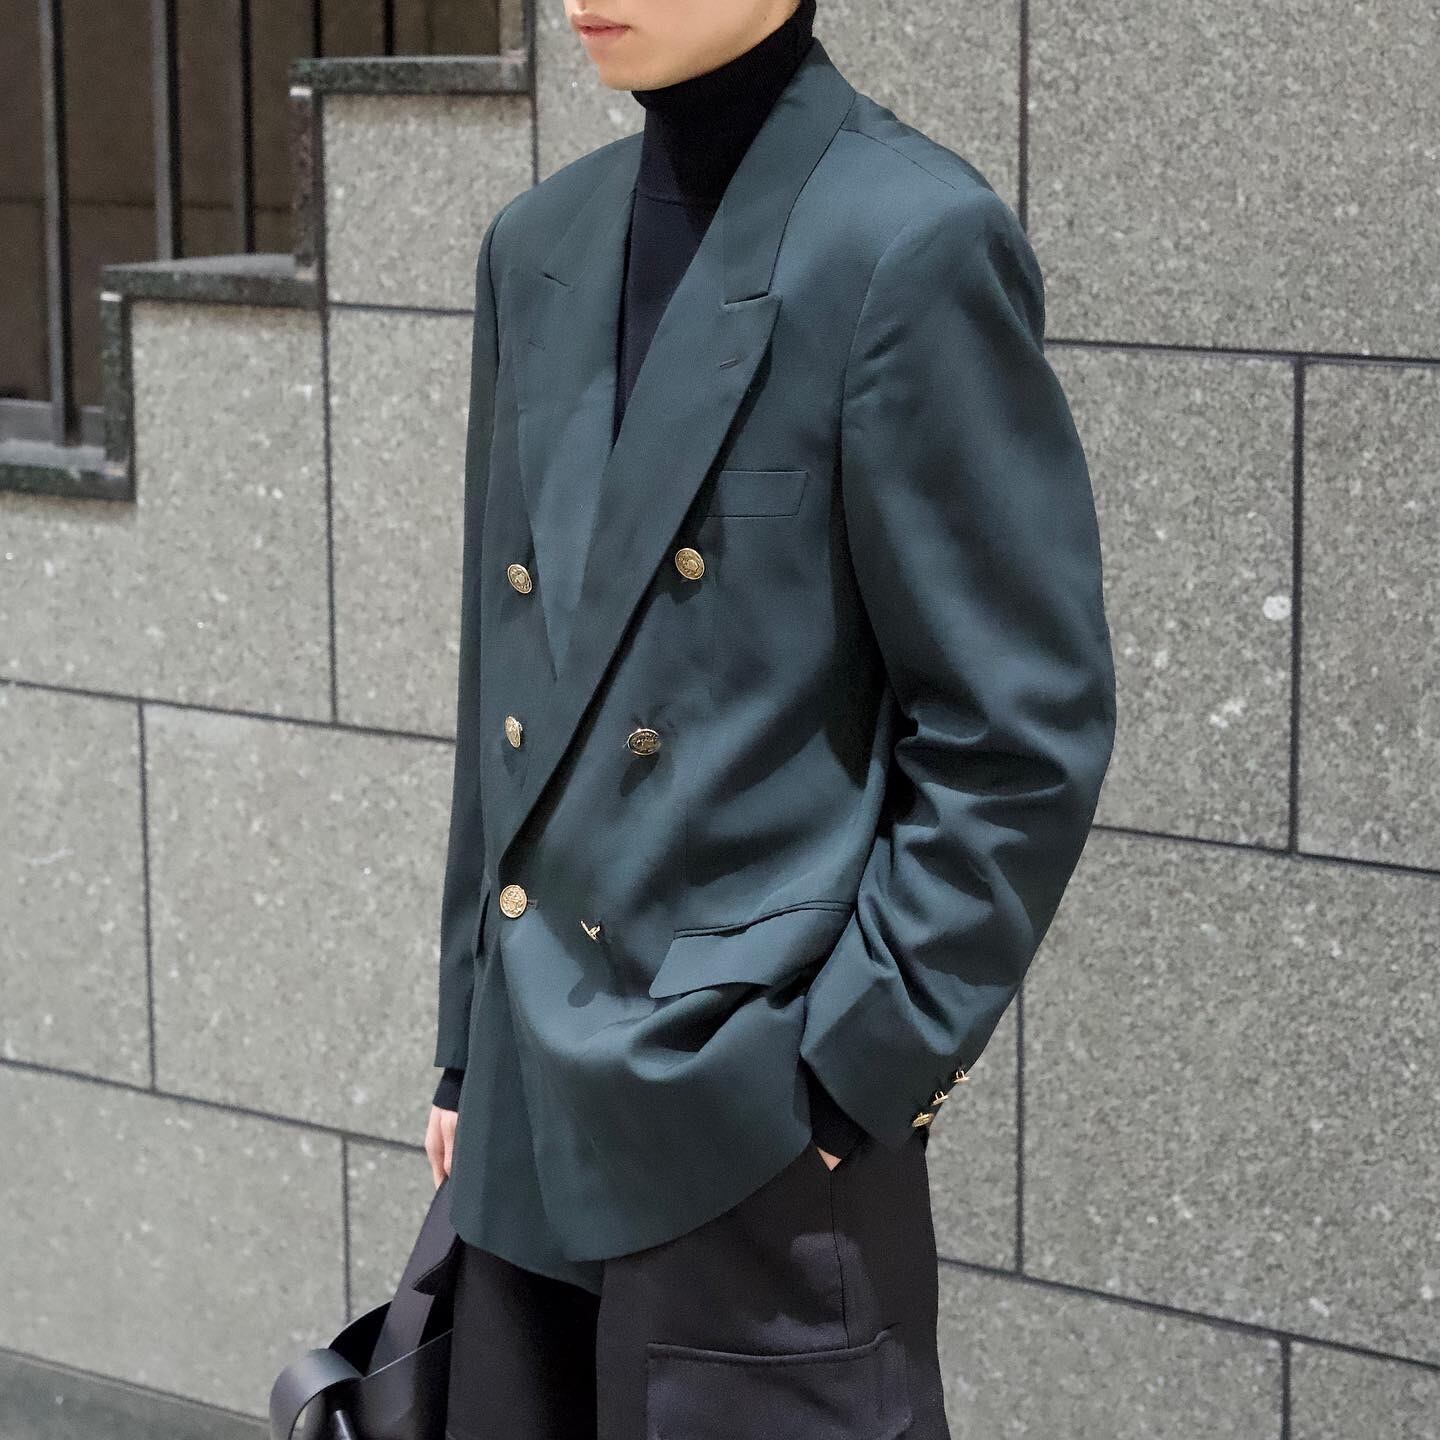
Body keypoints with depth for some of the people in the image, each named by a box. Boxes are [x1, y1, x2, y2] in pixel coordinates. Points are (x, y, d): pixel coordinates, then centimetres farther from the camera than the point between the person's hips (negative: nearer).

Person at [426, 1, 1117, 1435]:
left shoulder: (916, 239, -12)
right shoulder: (539, 246, 8)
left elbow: (1024, 736, -13)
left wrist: (853, 1076, -13)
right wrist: (471, 1049, 15)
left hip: (761, 1147, -6)